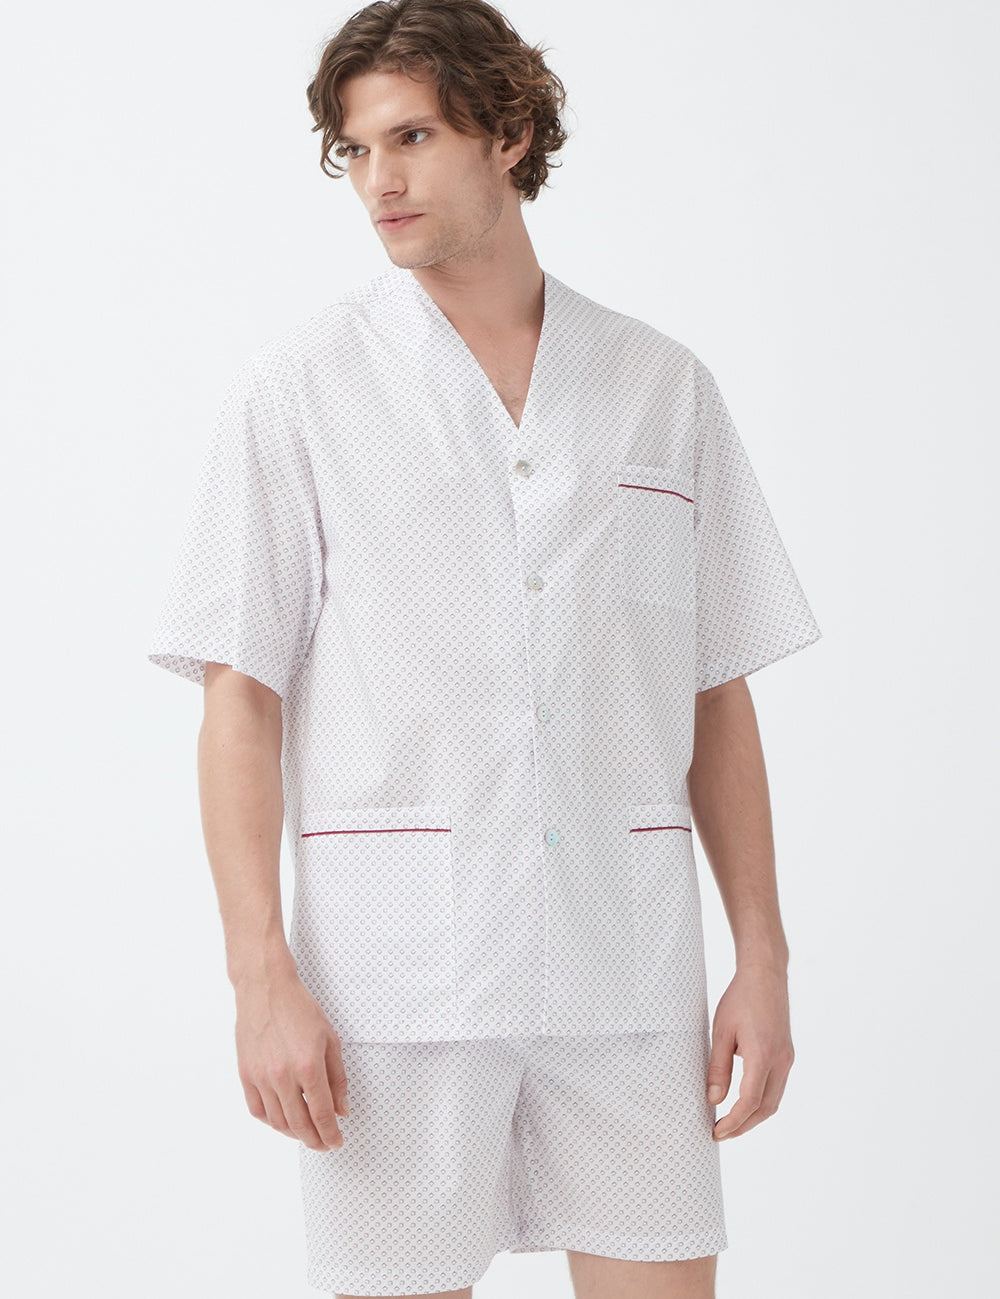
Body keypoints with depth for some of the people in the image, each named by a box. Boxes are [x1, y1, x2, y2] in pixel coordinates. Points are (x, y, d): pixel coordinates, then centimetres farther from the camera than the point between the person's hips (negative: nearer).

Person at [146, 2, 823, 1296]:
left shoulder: (664, 387, 9)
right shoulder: (295, 388, 2)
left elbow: (717, 699, 11)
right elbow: (239, 699, -1)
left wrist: (764, 957, 5)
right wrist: (261, 976, -9)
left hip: (628, 974, 2)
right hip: (396, 970, -2)